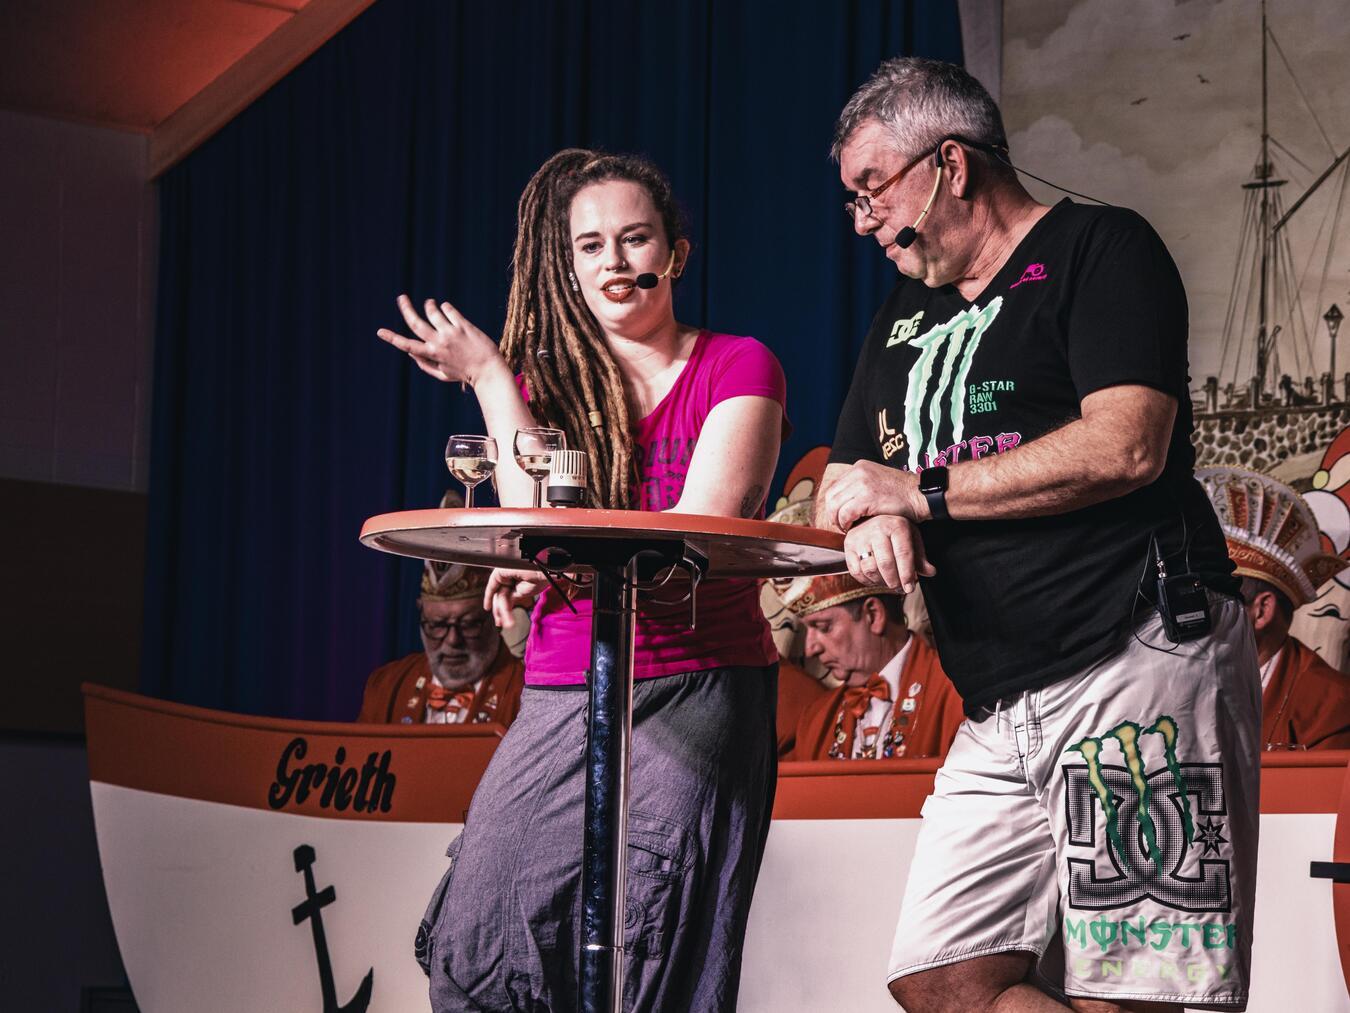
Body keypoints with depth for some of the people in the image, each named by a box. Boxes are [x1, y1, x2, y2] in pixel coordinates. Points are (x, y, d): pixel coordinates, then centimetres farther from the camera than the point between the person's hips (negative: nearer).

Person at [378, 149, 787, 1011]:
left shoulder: (738, 367, 4)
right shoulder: (543, 379, 14)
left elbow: (707, 528, -10)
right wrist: (489, 378, -5)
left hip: (699, 695, -3)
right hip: (561, 701, 4)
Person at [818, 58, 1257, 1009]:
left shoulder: (1099, 249, 1)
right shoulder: (906, 317, 23)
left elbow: (1126, 446, -14)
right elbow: (843, 490, 22)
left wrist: (923, 492, -6)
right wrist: (873, 527, -4)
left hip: (1138, 664, -8)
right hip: (1002, 714, 8)